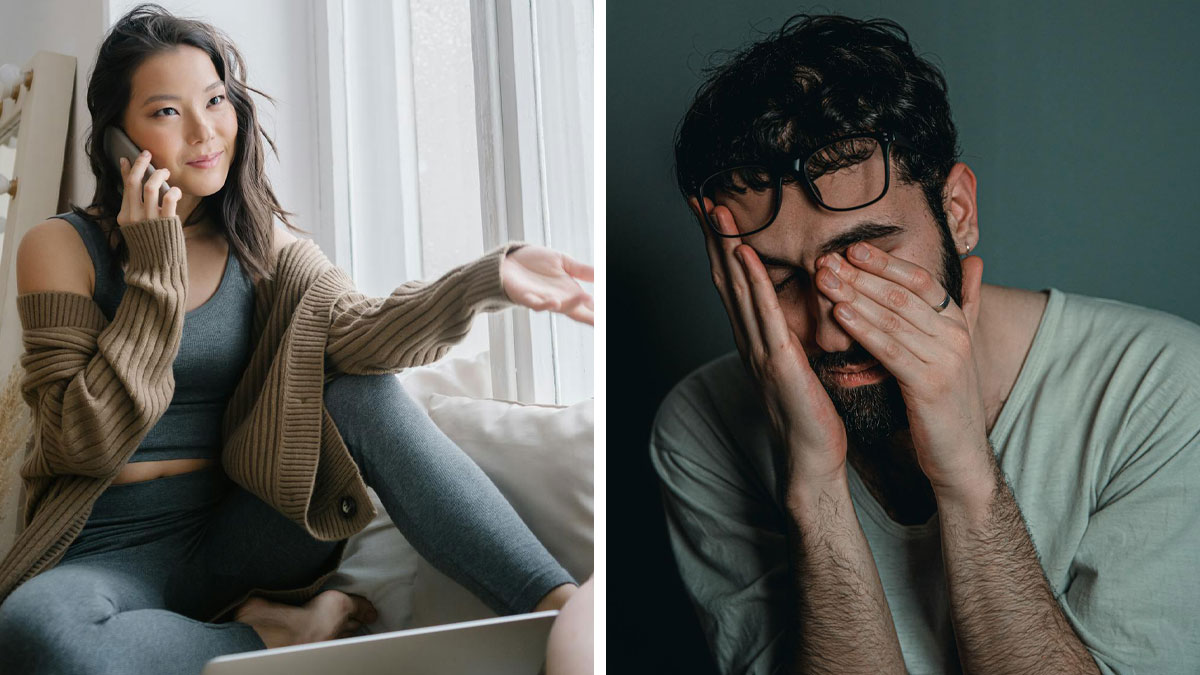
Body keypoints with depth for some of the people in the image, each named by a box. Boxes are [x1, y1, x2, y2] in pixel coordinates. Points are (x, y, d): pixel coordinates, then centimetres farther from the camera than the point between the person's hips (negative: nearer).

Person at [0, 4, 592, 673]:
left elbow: (358, 330, -16)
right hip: (111, 556, -2)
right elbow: (85, 446, -12)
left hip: (235, 536, 3)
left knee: (367, 396, -22)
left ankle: (559, 604, -29)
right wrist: (155, 271, -16)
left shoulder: (263, 246, 5)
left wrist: (493, 279, -35)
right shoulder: (62, 248, -5)